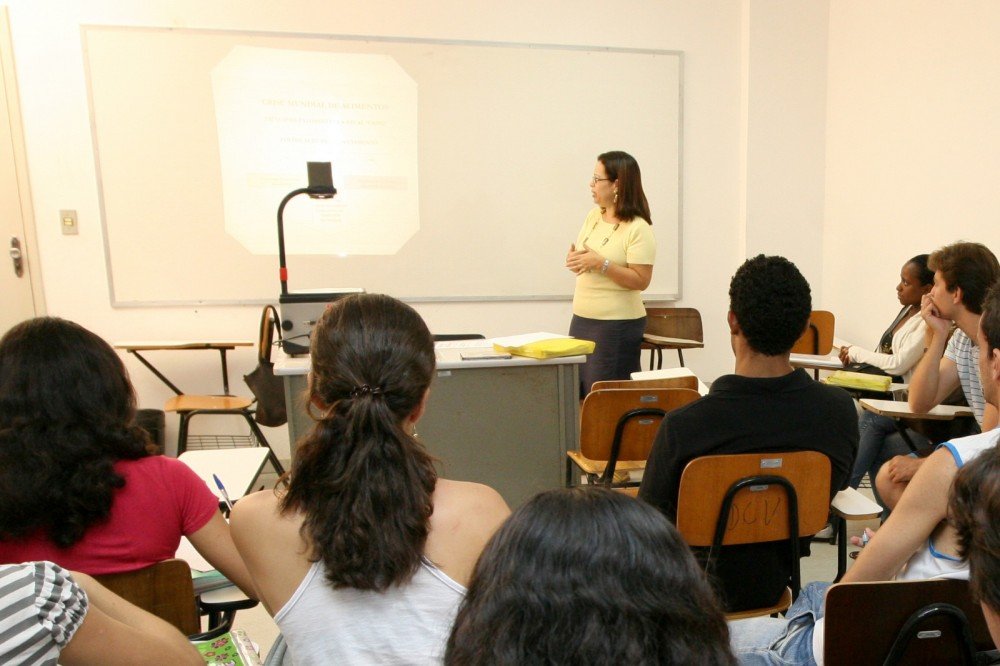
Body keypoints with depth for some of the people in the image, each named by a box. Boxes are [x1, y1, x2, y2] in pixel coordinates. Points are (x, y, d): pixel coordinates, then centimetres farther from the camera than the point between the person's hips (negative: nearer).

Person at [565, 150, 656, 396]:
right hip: (581, 319, 7)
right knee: (575, 390, 12)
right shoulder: (593, 216, 7)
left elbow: (641, 280, -18)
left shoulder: (638, 229, -13)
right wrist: (574, 260, -8)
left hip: (618, 325, -7)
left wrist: (600, 263, -24)